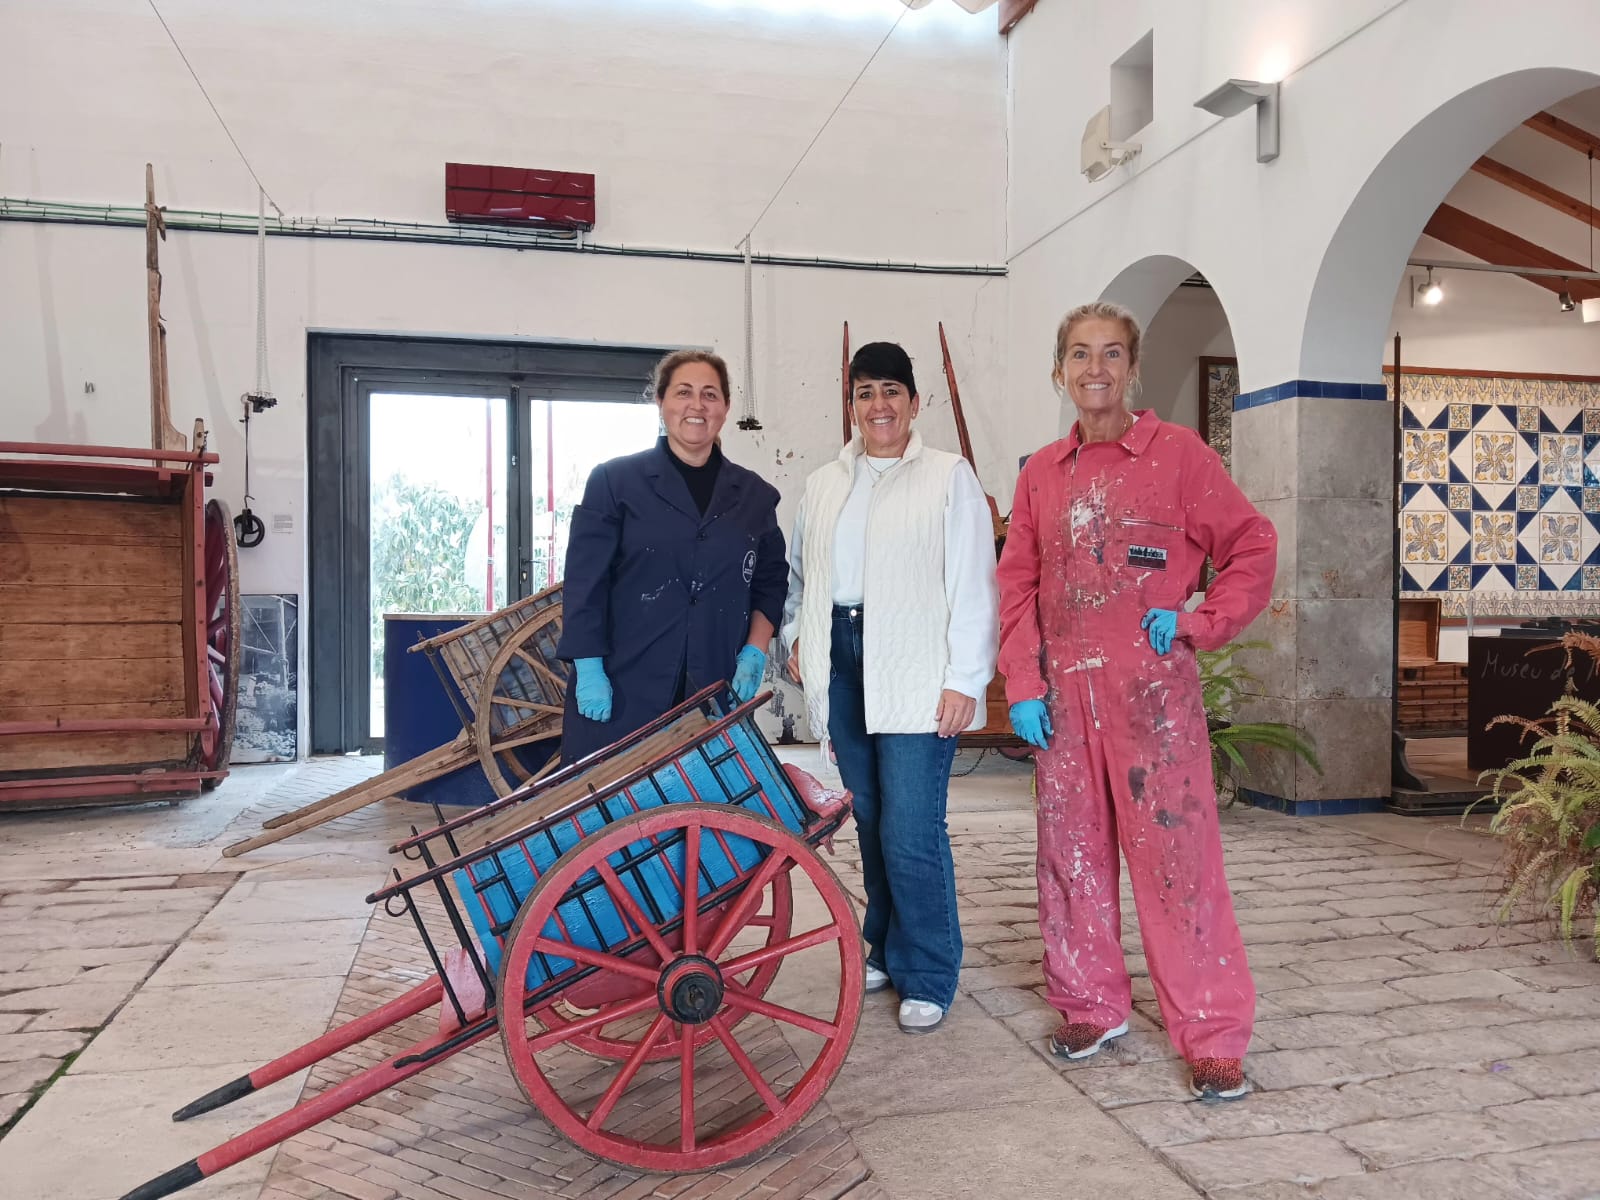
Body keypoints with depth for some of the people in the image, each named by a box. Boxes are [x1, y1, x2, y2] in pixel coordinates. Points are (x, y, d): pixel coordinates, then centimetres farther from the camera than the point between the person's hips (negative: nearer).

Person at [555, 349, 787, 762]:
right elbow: (585, 581, -2)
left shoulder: (754, 495, 13)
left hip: (713, 695, 3)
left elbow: (771, 581, 17)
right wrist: (588, 670, -9)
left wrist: (754, 651, 3)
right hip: (621, 692, -2)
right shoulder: (615, 480, 3)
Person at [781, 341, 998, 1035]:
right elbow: (801, 571, 24)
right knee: (869, 821, 12)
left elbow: (973, 585, -5)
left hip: (914, 673, -5)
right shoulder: (824, 484, 16)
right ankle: (884, 950, 29)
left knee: (910, 831, -8)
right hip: (842, 661, 5)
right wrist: (797, 635, 8)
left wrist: (964, 680, -10)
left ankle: (927, 978, 8)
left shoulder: (949, 477, 0)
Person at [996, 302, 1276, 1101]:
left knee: (1176, 854, -3)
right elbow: (1018, 585, 9)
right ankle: (1092, 1005, 27)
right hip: (1063, 692, 4)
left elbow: (1252, 548, 2)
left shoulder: (1177, 453, 0)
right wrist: (1023, 687, 1)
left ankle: (1213, 1036, 9)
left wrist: (1198, 623, -8)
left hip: (1152, 689, -4)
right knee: (1070, 850, 10)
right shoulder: (1041, 473, 11)